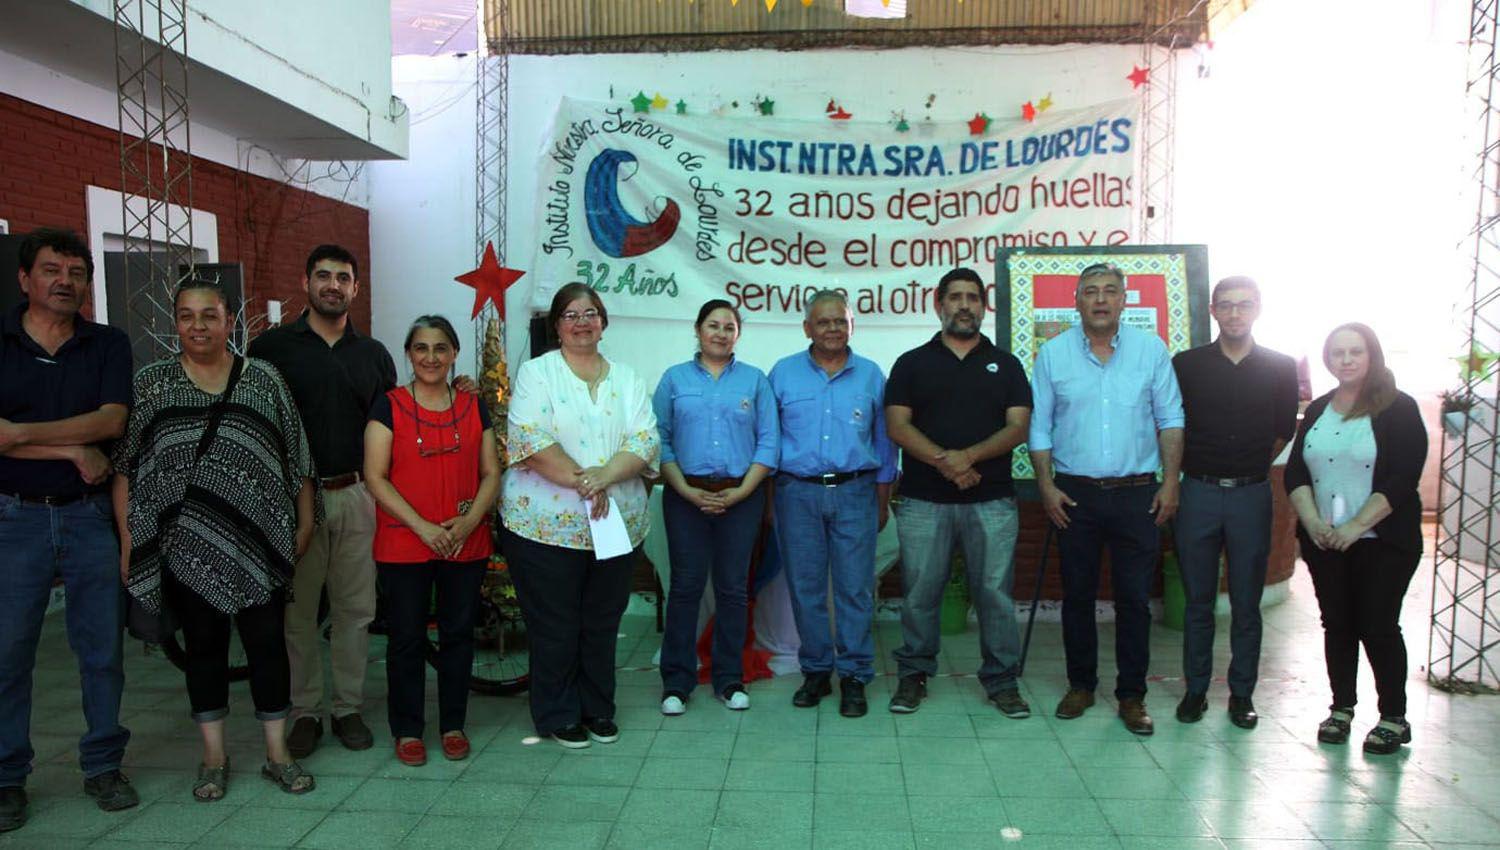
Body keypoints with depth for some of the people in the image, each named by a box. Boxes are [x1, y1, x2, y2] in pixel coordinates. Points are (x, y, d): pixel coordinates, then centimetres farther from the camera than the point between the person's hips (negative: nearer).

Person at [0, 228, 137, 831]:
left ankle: (103, 766, 20)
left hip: (90, 515, 1)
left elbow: (112, 420, -9)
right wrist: (74, 449, -13)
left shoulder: (109, 345, 5)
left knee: (103, 647, 6)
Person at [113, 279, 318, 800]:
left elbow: (296, 460, 5)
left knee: (267, 644, 4)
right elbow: (124, 467, 5)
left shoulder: (263, 379, 4)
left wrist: (304, 524, 2)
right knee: (203, 647, 10)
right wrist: (128, 539, 0)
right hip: (184, 545, 1)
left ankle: (277, 753, 17)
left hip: (256, 542, -1)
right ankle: (214, 757, 23)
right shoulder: (150, 384, 5)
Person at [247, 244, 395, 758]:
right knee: (298, 609, 4)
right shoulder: (271, 347, 3)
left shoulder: (373, 354, 12)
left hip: (356, 496, 3)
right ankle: (304, 711, 16)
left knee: (355, 608, 6)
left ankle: (348, 708, 18)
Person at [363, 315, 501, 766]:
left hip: (466, 544, 2)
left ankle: (453, 724, 24)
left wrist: (469, 522, -10)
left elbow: (491, 473, 6)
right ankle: (407, 730, 21)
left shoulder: (473, 406, 7)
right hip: (403, 545, -2)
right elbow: (375, 478, -7)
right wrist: (423, 526, -15)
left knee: (458, 634, 9)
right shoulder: (389, 406, -1)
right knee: (406, 638, 6)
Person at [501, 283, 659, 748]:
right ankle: (558, 716, 20)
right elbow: (530, 437, -13)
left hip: (618, 523, 4)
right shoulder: (536, 372, 1)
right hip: (547, 524, -3)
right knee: (554, 626, 4)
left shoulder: (627, 379, 11)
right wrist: (580, 480, -20)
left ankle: (598, 709, 28)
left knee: (602, 623, 13)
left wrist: (604, 476, -18)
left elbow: (646, 440, -1)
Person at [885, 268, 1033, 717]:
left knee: (995, 591, 4)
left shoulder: (1006, 364, 11)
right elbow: (897, 426, -2)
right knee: (919, 591, 5)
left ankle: (1002, 679, 17)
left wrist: (968, 455, -15)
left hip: (992, 499, 1)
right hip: (924, 499, 0)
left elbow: (1018, 427, 1)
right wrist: (943, 461, -16)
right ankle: (913, 675, 19)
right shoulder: (912, 363, 8)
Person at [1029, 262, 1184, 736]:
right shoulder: (1053, 354, 3)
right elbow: (1039, 427, 4)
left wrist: (1170, 482, -2)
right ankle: (1081, 685, 24)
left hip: (1137, 493, 0)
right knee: (1077, 595, 9)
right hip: (1075, 493, 1)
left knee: (1134, 598, 4)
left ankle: (1131, 695, 16)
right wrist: (1046, 486, -3)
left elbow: (1170, 420, 5)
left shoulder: (1151, 350, 3)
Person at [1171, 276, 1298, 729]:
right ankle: (1195, 689, 17)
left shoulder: (1280, 368, 4)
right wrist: (1190, 469, 6)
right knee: (1198, 601, 7)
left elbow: (1284, 432, 9)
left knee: (1246, 603, 6)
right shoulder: (1186, 365, 3)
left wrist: (1249, 469, 10)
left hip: (1251, 493, 0)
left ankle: (1242, 693, 18)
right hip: (1198, 492, 0)